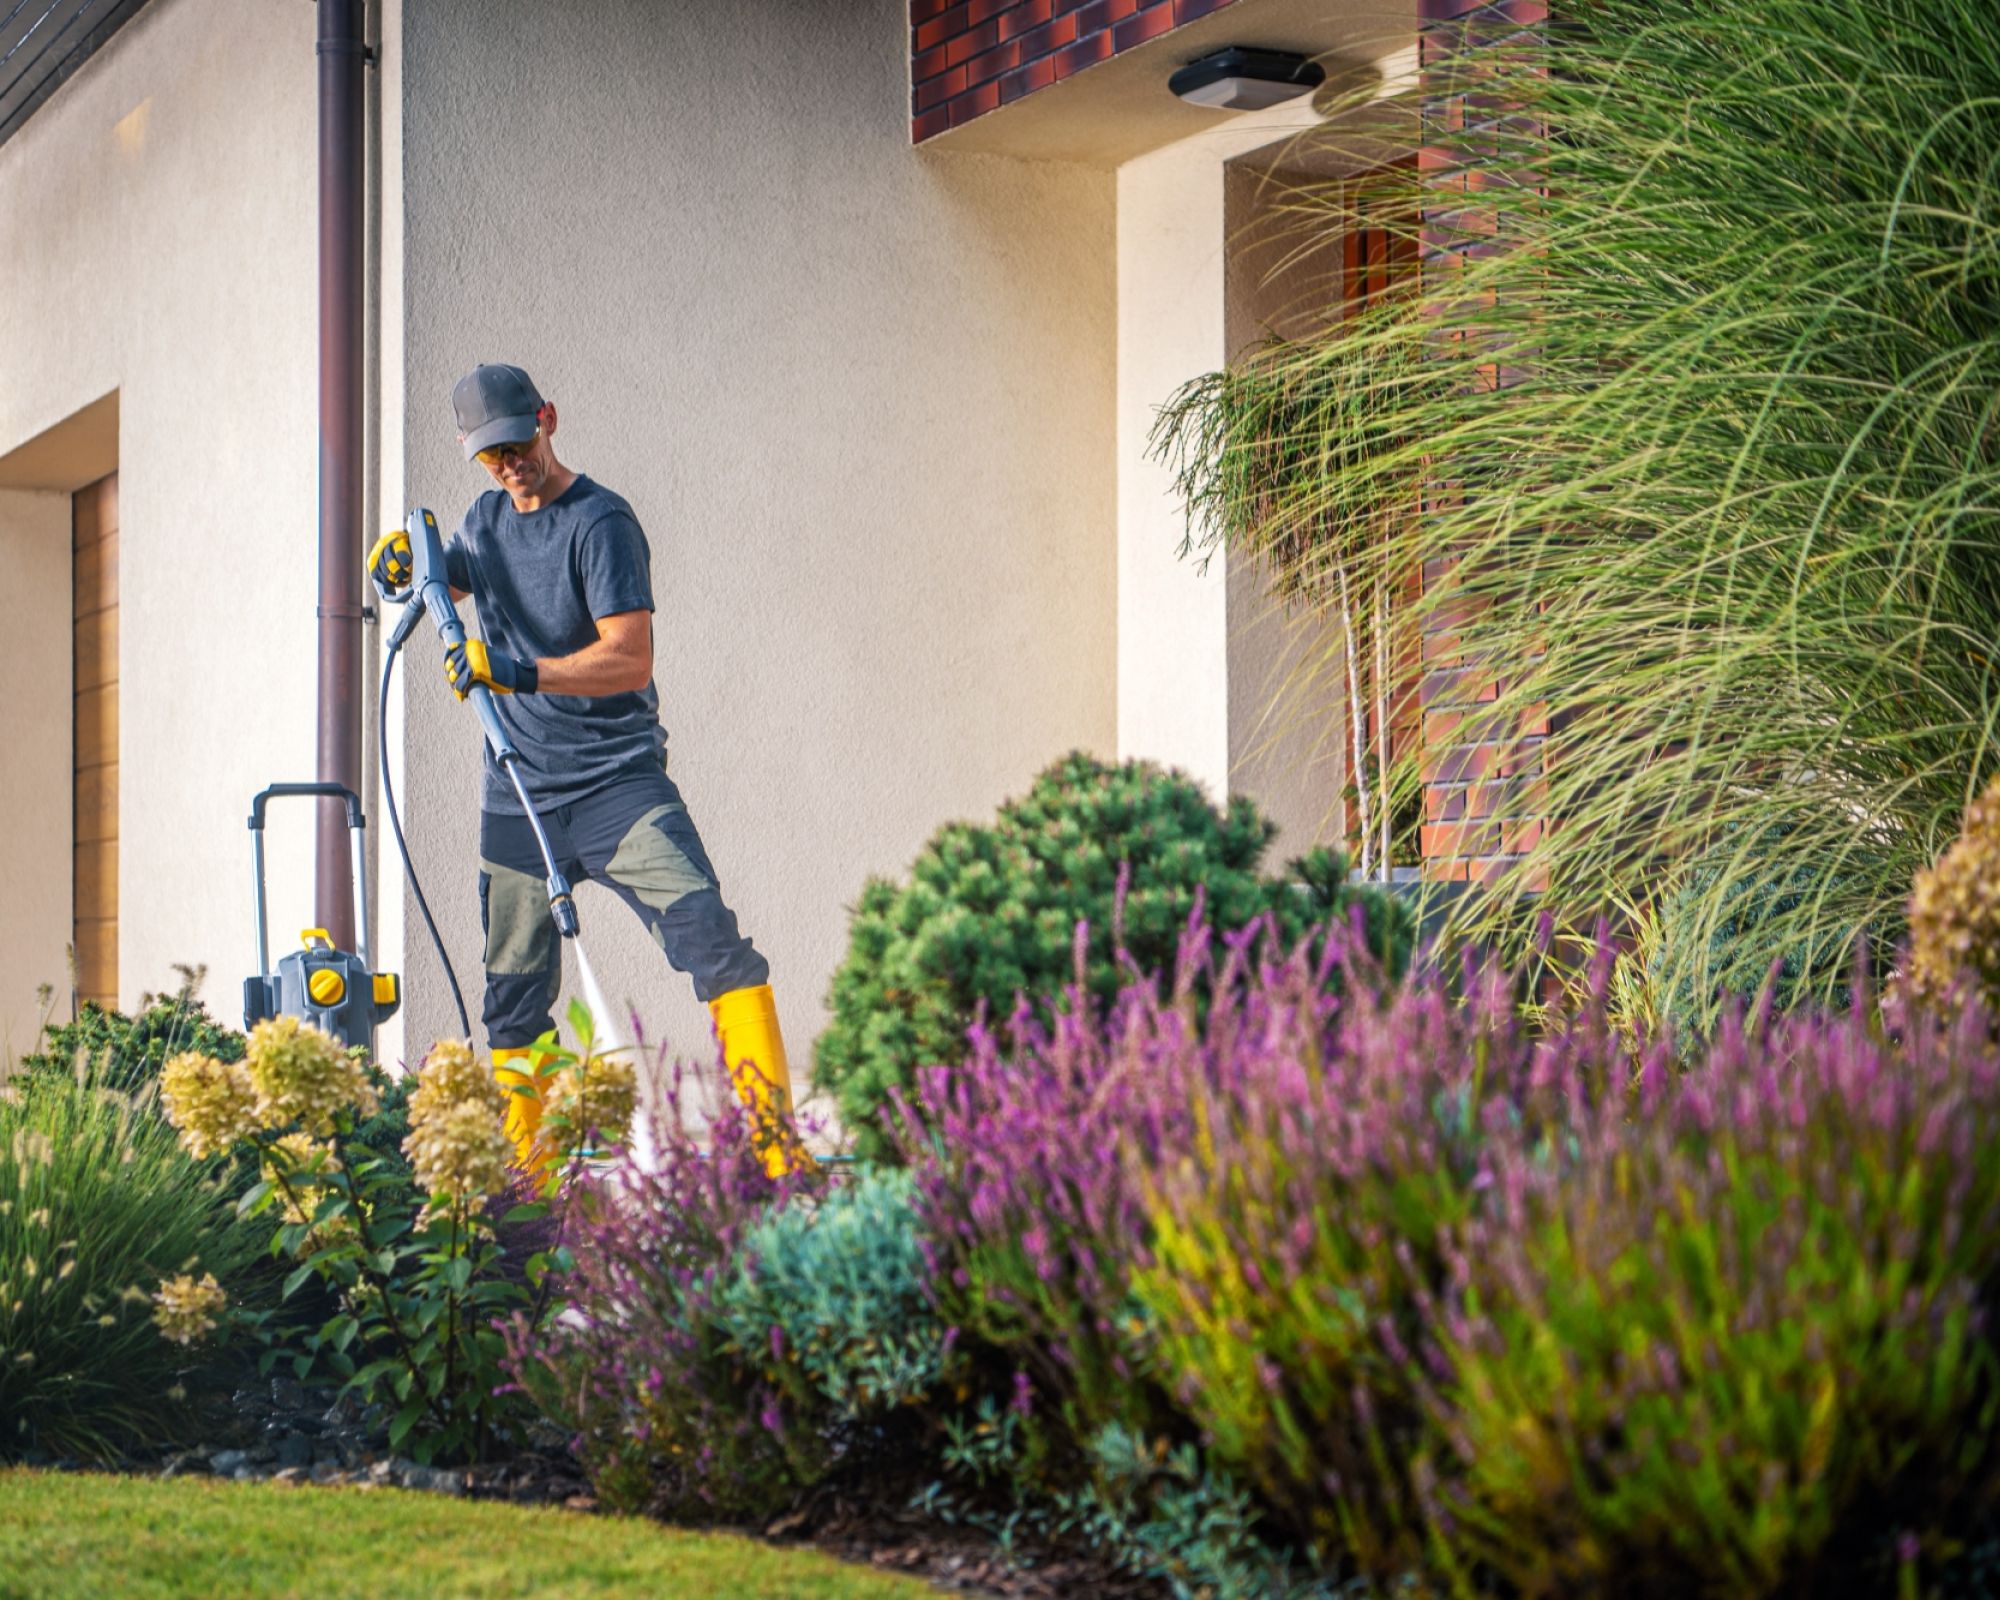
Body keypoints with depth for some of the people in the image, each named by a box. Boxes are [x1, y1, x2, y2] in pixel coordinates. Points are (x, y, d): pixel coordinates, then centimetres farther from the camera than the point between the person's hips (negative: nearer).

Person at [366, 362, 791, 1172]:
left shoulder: (600, 521, -11)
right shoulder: (485, 519, 11)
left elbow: (630, 657, -22)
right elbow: (449, 583, 32)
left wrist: (523, 672, -36)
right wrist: (407, 560, 8)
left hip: (618, 780, -6)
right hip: (517, 794, 6)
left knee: (710, 936, -23)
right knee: (515, 997, 9)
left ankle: (773, 1141, -25)